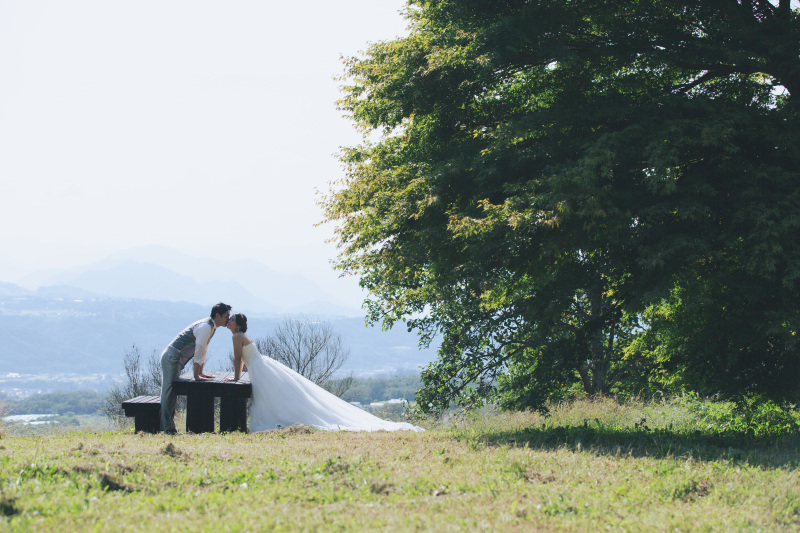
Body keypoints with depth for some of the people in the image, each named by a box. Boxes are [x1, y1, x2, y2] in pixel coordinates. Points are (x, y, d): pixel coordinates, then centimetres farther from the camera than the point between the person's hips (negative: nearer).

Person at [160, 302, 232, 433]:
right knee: (169, 392, -11)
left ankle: (168, 426, 15)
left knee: (171, 392, 11)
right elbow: (199, 352, -19)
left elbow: (203, 351, 20)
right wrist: (196, 375, -14)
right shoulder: (205, 327, -19)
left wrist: (200, 372, 21)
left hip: (175, 359, 11)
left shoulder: (211, 327, 13)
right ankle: (167, 427, -12)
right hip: (172, 357, -11)